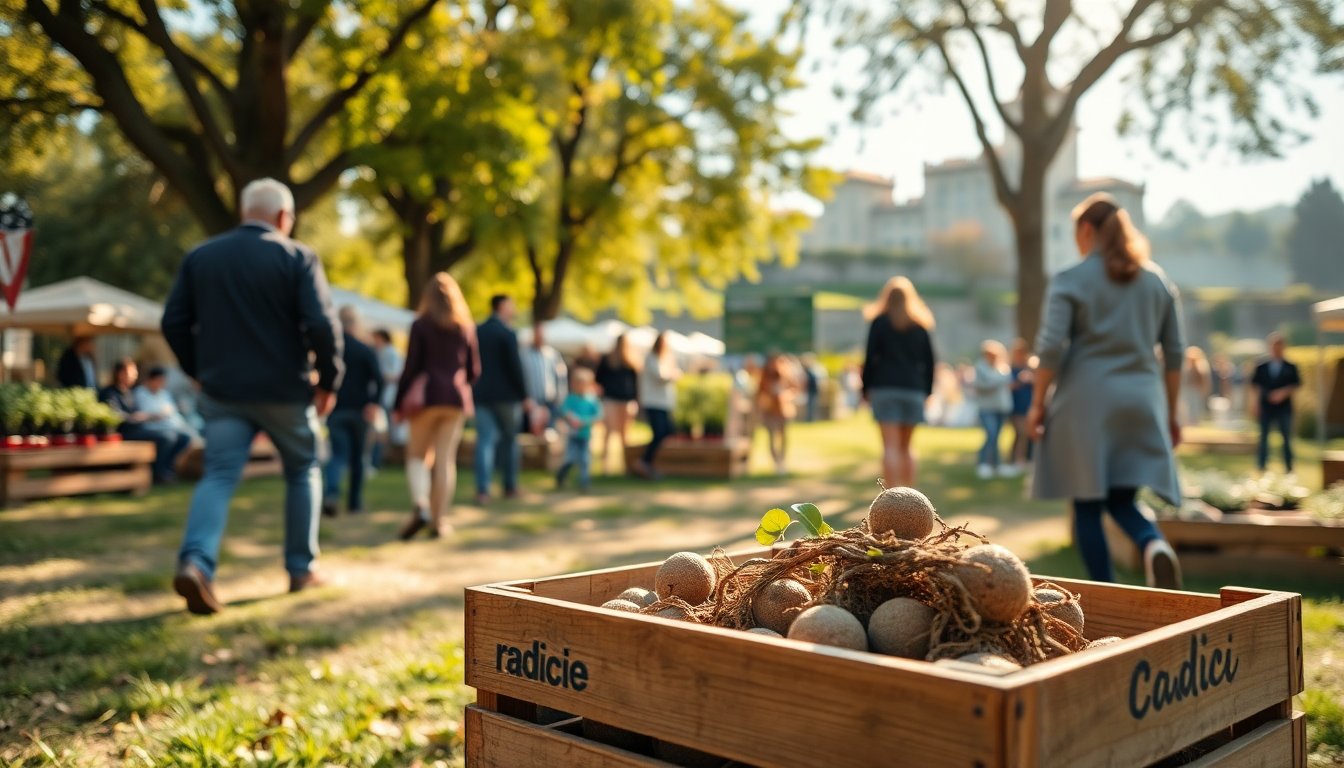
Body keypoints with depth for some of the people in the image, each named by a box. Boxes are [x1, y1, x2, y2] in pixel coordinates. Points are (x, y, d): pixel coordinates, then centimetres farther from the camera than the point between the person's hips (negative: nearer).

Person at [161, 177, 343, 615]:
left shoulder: (200, 257, 6)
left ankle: (195, 562, -21)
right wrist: (329, 381, -4)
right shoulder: (297, 257, -6)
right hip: (285, 391, -2)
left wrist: (198, 371, 18)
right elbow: (322, 325, -15)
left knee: (218, 477, 2)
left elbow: (174, 323, 6)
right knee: (303, 472, 16)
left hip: (223, 391, 3)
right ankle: (301, 569, 19)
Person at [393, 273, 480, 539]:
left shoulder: (421, 325, -2)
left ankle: (420, 507, -16)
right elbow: (474, 370, 11)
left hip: (427, 394, -2)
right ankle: (439, 521, 6)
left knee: (418, 455, 6)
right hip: (457, 397, 3)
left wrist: (398, 403, 0)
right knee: (446, 459, 4)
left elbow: (411, 366, -5)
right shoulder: (466, 327, 8)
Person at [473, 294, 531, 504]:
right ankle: (510, 485, 21)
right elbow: (515, 367, -13)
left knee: (485, 441, 0)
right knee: (509, 440, 12)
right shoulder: (507, 334, -11)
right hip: (505, 395, -4)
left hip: (482, 395, 4)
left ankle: (483, 490, -10)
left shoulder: (475, 333, 6)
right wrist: (524, 396, -7)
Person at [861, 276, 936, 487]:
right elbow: (929, 361, 10)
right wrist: (927, 390, 14)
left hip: (885, 388, -3)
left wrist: (866, 388, 2)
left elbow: (870, 357, -4)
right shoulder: (920, 325, 12)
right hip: (913, 390, 3)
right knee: (906, 446, 15)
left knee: (890, 446, -7)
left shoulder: (879, 322, 2)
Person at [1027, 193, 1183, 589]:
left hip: (1085, 400, -4)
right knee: (1122, 500, 13)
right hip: (1140, 402, 4)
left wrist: (1037, 403, -2)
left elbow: (1051, 348, -12)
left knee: (1087, 505, 4)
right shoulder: (1158, 281, 11)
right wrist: (1171, 414, 17)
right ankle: (1154, 543, -19)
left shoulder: (1069, 281, -4)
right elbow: (1174, 353, 11)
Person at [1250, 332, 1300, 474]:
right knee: (1264, 437, 3)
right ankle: (1262, 467, 7)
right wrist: (1256, 404, 2)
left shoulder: (1291, 368, 3)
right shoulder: (1261, 368, 4)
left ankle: (1289, 468, 11)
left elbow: (1297, 385, 1)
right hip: (1266, 407, 1)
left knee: (1287, 438, 3)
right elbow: (1256, 386, 6)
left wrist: (1284, 392, -14)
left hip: (1284, 407, 0)